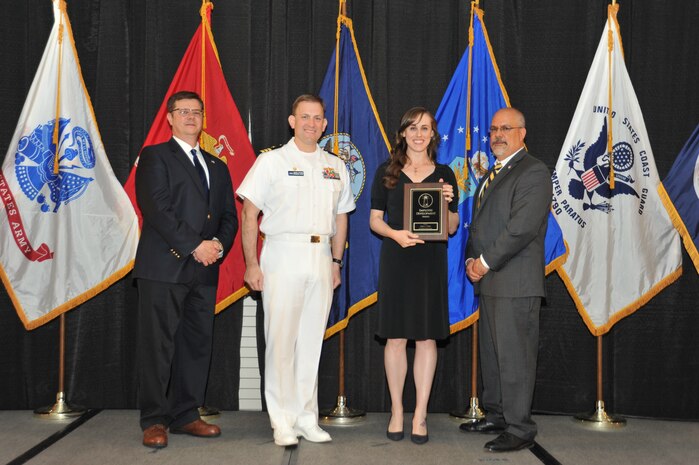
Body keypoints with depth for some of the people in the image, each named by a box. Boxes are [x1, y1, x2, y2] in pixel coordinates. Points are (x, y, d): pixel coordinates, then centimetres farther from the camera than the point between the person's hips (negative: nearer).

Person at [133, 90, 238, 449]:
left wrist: (218, 244, -5)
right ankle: (154, 421, 4)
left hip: (204, 271, 6)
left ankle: (185, 415, 16)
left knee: (197, 344, 7)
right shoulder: (155, 157, 2)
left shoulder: (217, 167, 21)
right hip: (163, 267, -6)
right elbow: (156, 209, -10)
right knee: (158, 345, -4)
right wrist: (195, 246, -15)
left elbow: (229, 215, 16)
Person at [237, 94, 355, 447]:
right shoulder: (272, 161, 0)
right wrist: (251, 264, -9)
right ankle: (282, 421, 5)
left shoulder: (335, 167, 14)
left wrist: (336, 262, 13)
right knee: (281, 341, -4)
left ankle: (306, 418, 17)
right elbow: (250, 213, -4)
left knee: (312, 342, 8)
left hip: (321, 258, 4)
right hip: (283, 256, -4)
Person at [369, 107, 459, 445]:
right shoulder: (387, 172, 5)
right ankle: (396, 412, 15)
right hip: (395, 260, -1)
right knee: (395, 337, 3)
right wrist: (395, 233, -14)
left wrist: (449, 202, -11)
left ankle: (420, 415, 10)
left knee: (427, 337, 2)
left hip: (431, 261, 1)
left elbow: (452, 228, 9)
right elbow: (374, 219, 5)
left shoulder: (444, 174, 7)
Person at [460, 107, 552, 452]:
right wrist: (472, 260, 4)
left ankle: (520, 429, 3)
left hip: (516, 282, -9)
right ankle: (496, 416, 26)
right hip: (489, 281, 9)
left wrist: (486, 262, -14)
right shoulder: (491, 174, 21)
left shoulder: (533, 172, -9)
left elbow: (522, 227, -18)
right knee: (491, 353, 15)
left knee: (514, 356, -5)